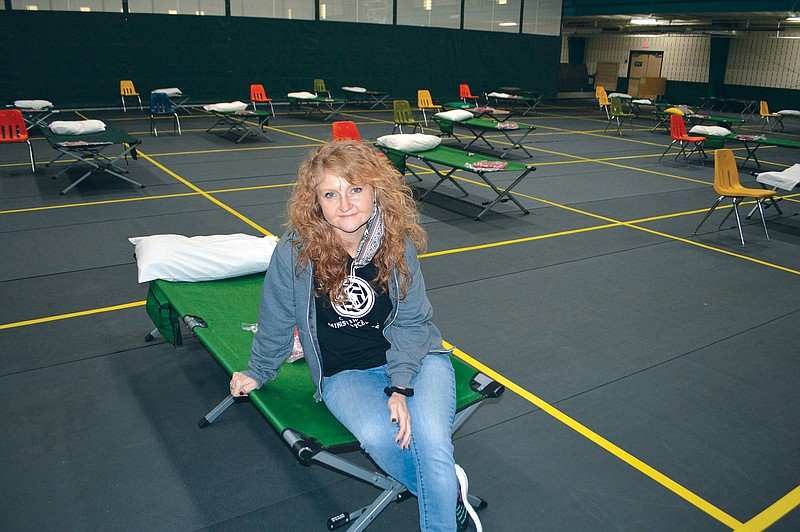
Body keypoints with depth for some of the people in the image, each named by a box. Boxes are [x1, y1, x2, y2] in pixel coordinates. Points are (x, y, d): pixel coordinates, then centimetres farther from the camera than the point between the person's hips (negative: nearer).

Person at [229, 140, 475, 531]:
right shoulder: (295, 252, -16)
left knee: (431, 442, -26)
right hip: (344, 373, 0)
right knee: (378, 435, -31)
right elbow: (277, 322, 0)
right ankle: (450, 491, -3)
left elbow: (410, 322, -7)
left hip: (415, 357, 1)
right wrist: (257, 373, 13)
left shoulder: (398, 243, -11)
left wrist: (401, 387, -19)